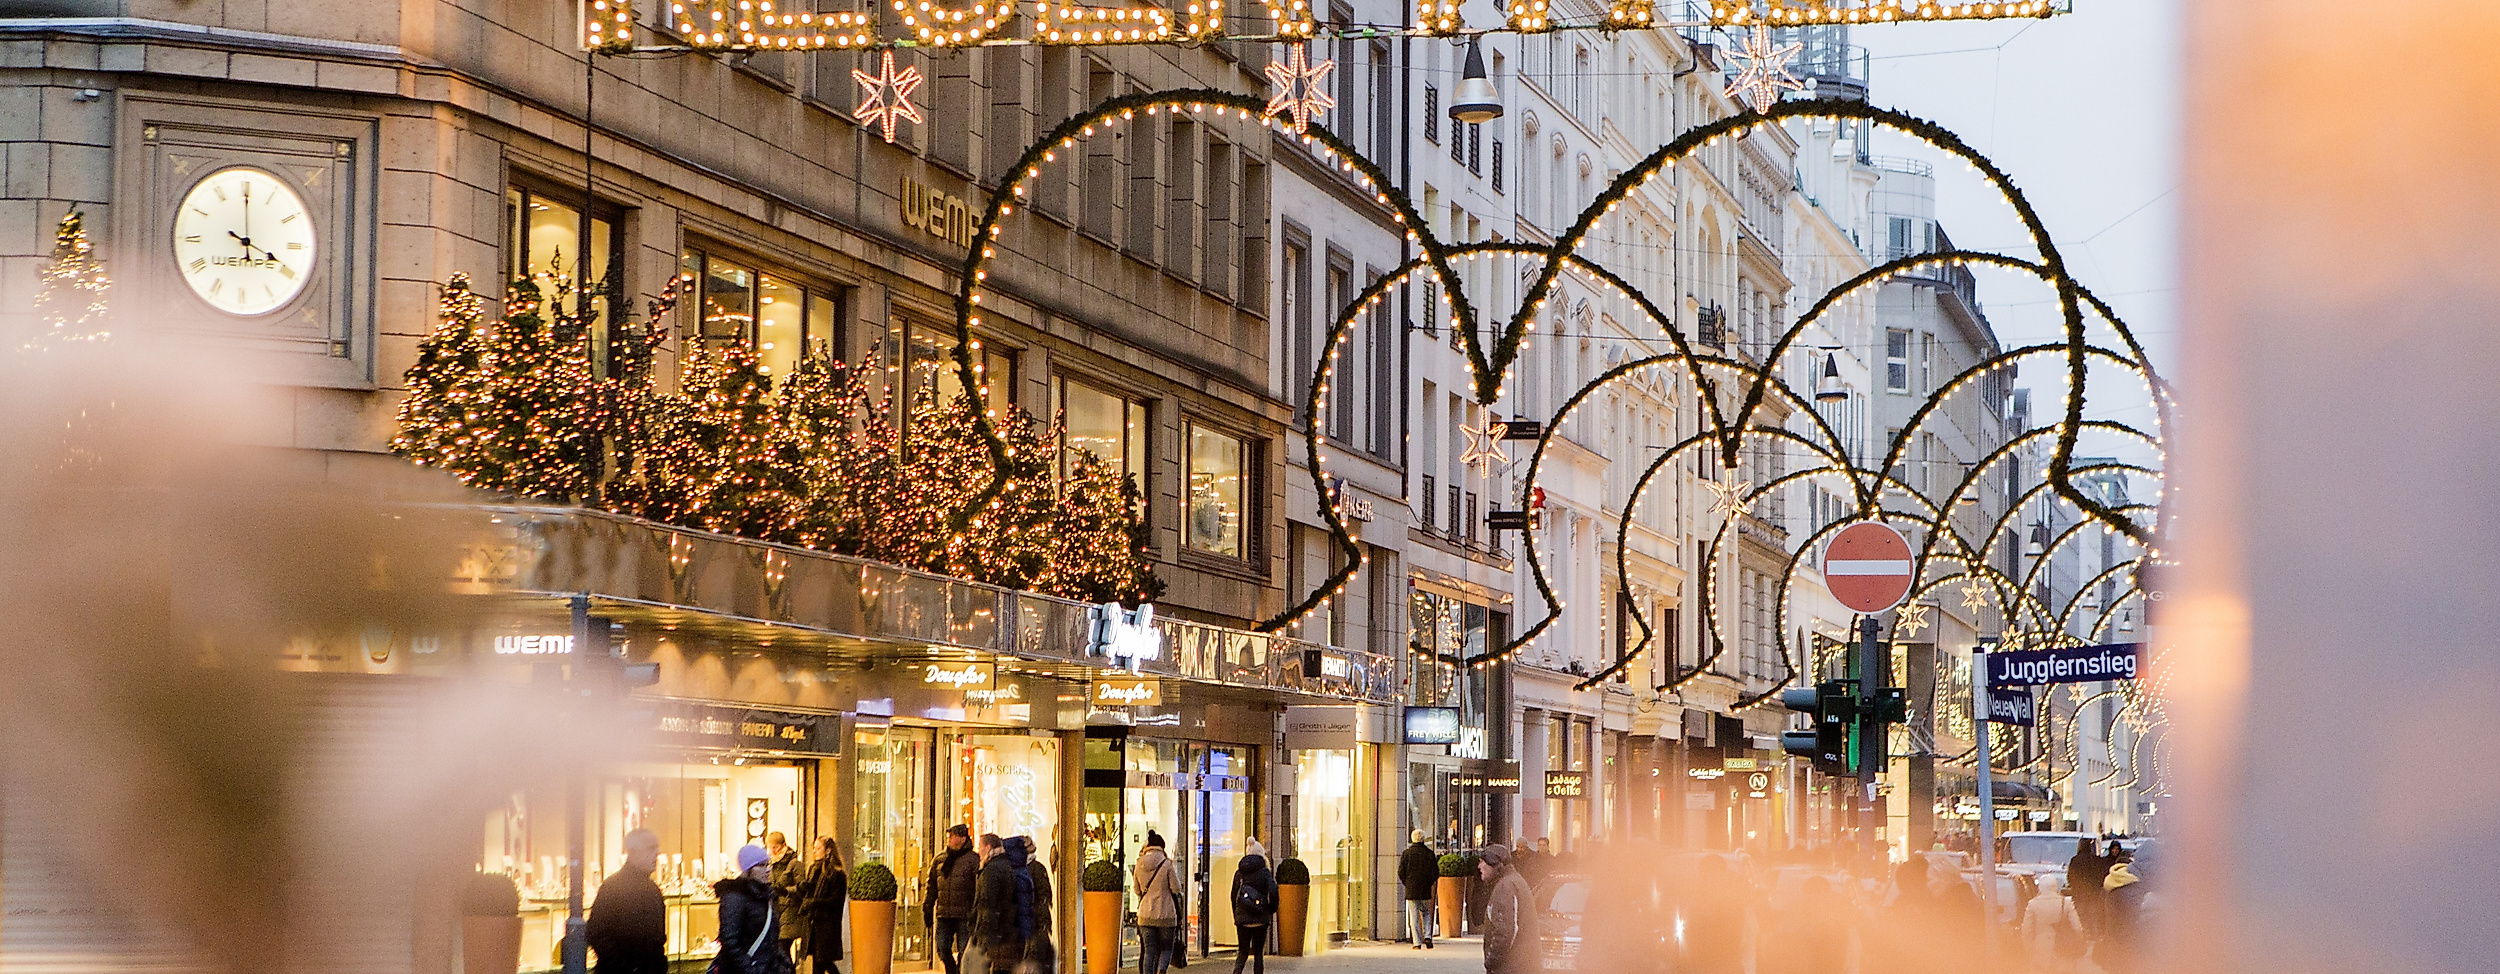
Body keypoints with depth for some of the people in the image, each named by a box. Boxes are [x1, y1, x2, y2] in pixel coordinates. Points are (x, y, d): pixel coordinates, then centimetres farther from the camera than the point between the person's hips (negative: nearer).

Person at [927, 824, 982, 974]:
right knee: (942, 948, 2)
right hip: (943, 914, 5)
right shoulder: (939, 860, 14)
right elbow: (931, 887, 20)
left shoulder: (973, 860, -2)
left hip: (965, 915, -5)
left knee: (963, 950, -3)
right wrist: (927, 909, 13)